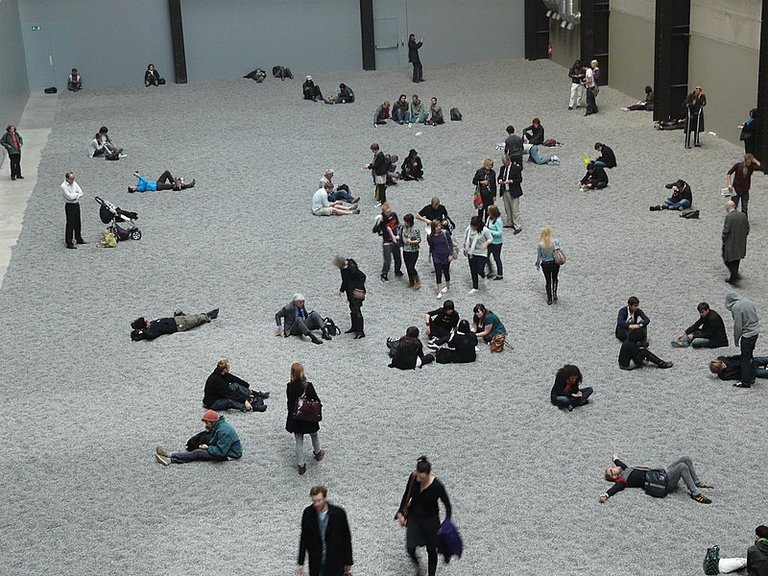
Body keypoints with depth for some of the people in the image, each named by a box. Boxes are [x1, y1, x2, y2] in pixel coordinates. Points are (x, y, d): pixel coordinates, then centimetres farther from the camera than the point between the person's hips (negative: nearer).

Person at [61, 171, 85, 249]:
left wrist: (75, 196, -14)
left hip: (76, 204, 7)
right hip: (69, 206, -7)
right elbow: (70, 197, -23)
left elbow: (81, 193, 2)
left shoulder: (74, 183, 6)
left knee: (77, 223, 18)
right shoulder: (63, 186, -17)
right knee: (70, 224, -6)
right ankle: (69, 243, -1)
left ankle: (79, 239, 33)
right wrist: (77, 194, -6)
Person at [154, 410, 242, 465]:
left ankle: (171, 459, -16)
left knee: (198, 453, -16)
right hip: (224, 449, 10)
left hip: (230, 456, -10)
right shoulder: (218, 426, 6)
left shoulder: (224, 431, -26)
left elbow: (221, 451, -29)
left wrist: (208, 448, -15)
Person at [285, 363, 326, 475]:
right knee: (314, 435, 27)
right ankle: (318, 453, 51)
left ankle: (301, 466, 16)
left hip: (295, 418, 2)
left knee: (299, 442, 13)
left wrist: (291, 413, 12)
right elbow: (317, 400, -15)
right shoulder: (308, 386, -22)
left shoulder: (289, 387, -14)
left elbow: (289, 403, -3)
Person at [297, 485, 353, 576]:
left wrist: (348, 563, 0)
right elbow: (304, 538, 3)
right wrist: (300, 562, 4)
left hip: (335, 564, -2)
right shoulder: (308, 513, -7)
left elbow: (347, 538, -3)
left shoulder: (339, 513, -12)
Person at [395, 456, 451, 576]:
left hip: (430, 520, -3)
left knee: (431, 550, 11)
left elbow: (447, 505, -15)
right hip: (414, 516, 3)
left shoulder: (437, 486, -28)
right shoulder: (413, 477, -17)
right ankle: (415, 561, 31)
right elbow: (407, 494, 1)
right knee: (410, 547, -3)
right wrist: (401, 512, 4)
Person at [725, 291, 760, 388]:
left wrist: (736, 339, -4)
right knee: (750, 356, 20)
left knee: (745, 359, 2)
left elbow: (737, 326, -18)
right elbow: (756, 317, 13)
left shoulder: (736, 308, -19)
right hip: (756, 332, 8)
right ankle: (751, 378, 27)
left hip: (747, 335, -8)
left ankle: (746, 382, 8)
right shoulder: (749, 301, 6)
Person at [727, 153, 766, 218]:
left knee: (744, 209, 2)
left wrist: (755, 161, -18)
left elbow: (763, 168, -21)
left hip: (745, 191, 1)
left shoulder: (752, 167, -6)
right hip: (736, 190, -1)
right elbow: (729, 173, -2)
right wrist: (729, 185, -11)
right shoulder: (738, 165, -8)